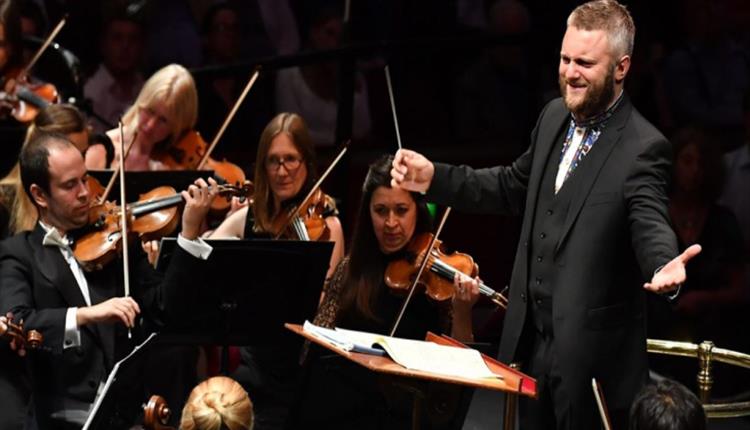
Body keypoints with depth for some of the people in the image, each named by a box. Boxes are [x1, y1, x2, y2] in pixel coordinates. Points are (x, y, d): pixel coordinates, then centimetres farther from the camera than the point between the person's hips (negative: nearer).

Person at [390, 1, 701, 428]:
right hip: (531, 335, 8)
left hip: (590, 349, -7)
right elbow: (516, 186, 21)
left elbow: (650, 223, -27)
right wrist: (435, 178, 13)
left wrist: (665, 265, -51)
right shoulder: (555, 117, 8)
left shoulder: (643, 148, -16)